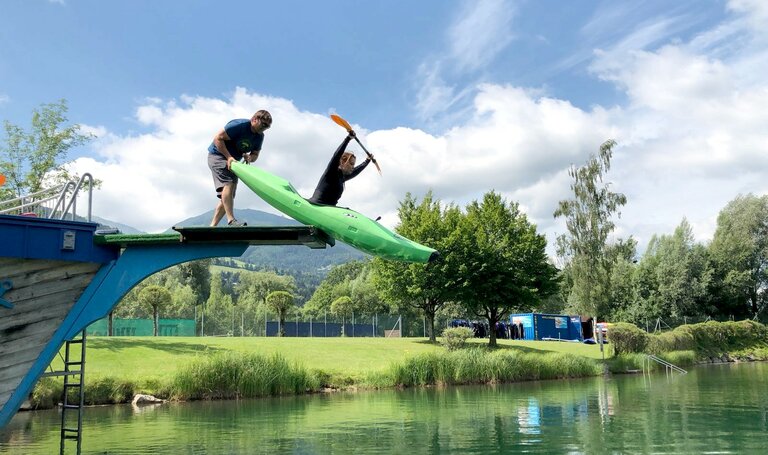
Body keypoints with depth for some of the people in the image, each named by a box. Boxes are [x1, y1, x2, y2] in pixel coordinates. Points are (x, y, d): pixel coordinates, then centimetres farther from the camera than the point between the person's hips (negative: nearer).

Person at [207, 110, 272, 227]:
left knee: (227, 197, 4)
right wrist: (229, 157, -26)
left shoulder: (259, 136, 1)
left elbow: (255, 154, 8)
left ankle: (212, 226, 7)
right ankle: (231, 220, -33)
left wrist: (249, 158, -17)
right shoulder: (239, 125, -22)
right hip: (217, 155, -8)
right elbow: (217, 138, -21)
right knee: (228, 183, -28)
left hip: (232, 161, 9)